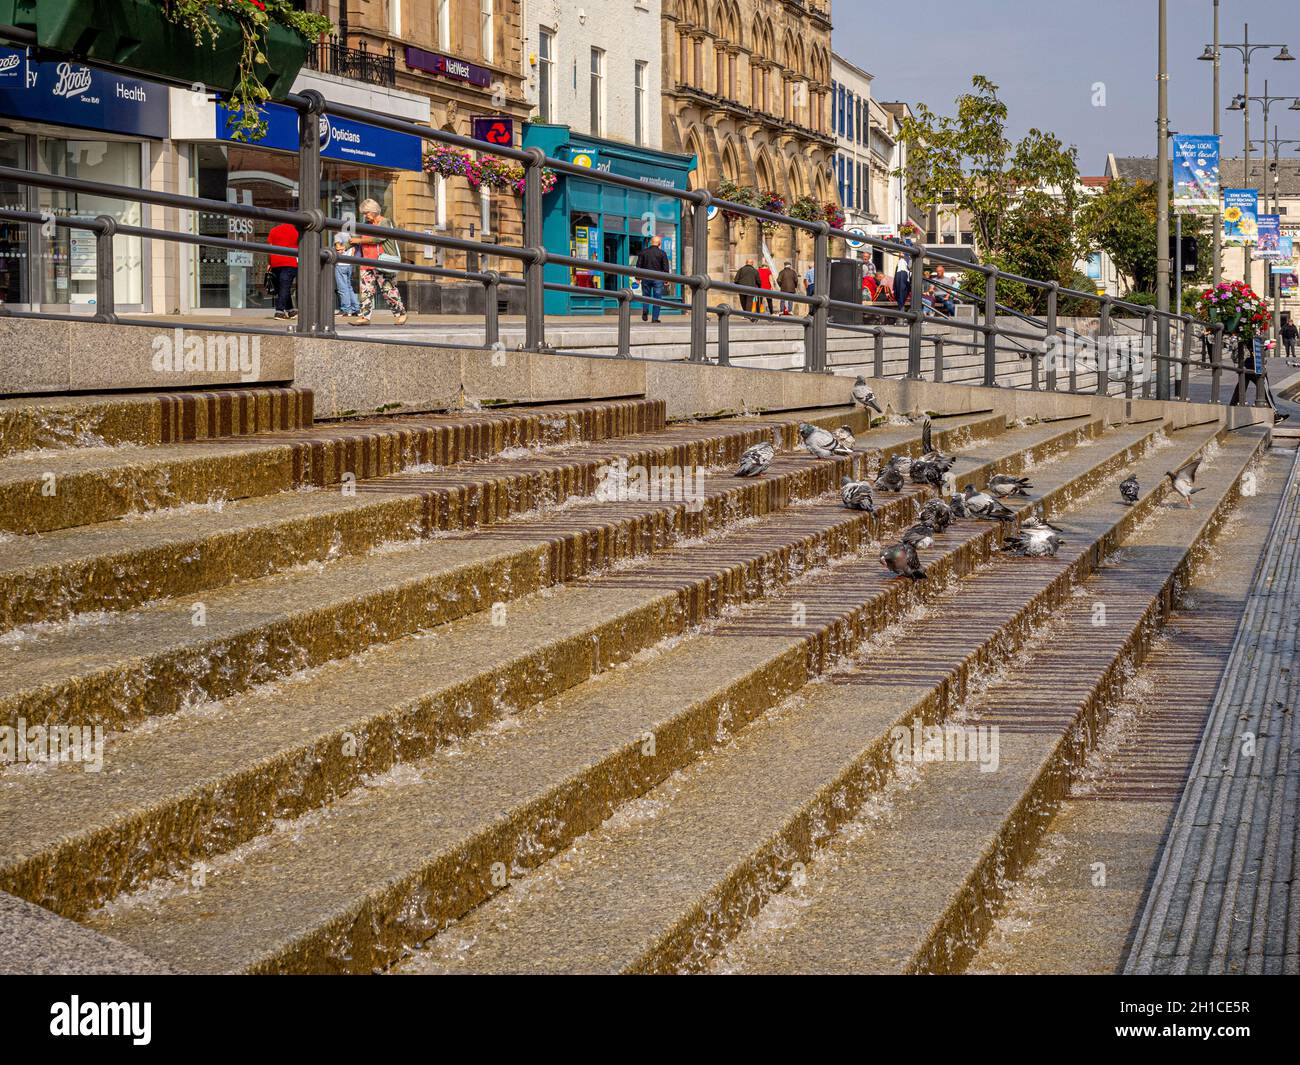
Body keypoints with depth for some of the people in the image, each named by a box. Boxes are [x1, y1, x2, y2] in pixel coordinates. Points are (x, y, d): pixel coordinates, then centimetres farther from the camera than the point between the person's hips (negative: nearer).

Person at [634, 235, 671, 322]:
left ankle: (645, 309, -12)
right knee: (657, 298, 4)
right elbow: (666, 268, -3)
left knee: (646, 295, 16)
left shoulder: (643, 252, 6)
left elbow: (638, 266, 7)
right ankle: (655, 318, 1)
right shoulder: (662, 253, -2)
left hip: (645, 277, 2)